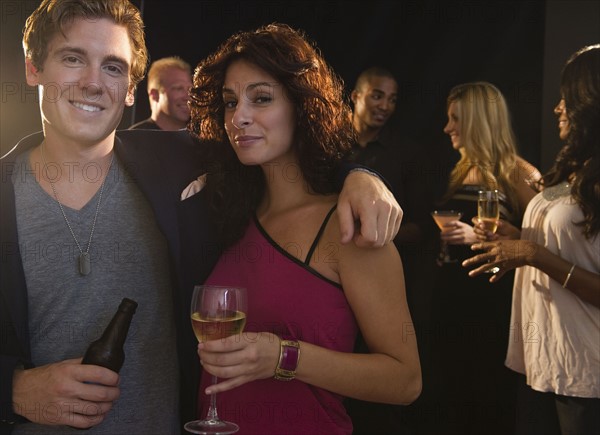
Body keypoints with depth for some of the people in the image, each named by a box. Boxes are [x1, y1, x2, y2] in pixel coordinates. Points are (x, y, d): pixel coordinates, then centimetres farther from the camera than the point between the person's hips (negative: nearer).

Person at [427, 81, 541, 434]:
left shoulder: (518, 175, -9)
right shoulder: (461, 172, 13)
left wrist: (480, 237, -20)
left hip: (493, 304, -7)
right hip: (451, 299, 7)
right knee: (449, 401, 13)